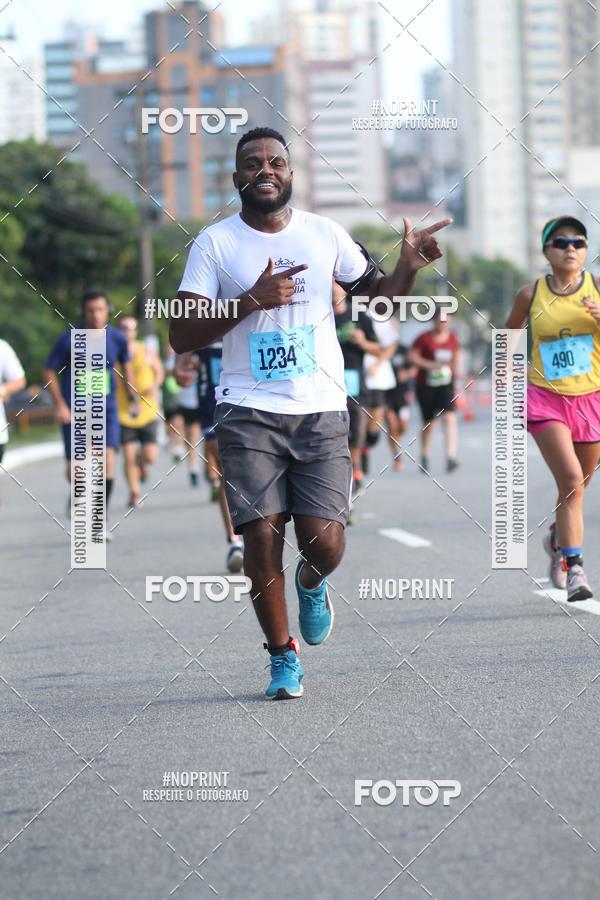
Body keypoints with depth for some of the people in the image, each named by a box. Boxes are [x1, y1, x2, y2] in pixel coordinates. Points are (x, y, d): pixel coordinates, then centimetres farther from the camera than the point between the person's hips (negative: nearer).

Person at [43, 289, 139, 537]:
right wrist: (60, 405, -8)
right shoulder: (69, 340, -10)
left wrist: (132, 397, 17)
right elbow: (49, 372, -1)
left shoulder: (116, 338, 0)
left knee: (108, 462, -14)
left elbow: (125, 365, 19)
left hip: (106, 409, 2)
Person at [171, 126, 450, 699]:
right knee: (262, 534, -9)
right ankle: (283, 658, 9)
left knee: (325, 544, -9)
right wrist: (252, 300, -15)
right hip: (247, 411, -1)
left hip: (321, 412, 1)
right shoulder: (214, 244, 1)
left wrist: (407, 267, -3)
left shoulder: (325, 234, 8)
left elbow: (375, 296, 19)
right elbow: (182, 336, -4)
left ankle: (311, 584, 29)